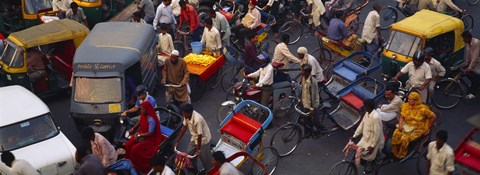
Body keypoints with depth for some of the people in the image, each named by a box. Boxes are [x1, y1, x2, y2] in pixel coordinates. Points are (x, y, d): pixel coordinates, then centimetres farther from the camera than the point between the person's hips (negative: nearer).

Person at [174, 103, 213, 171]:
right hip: (194, 138, 7)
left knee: (205, 159, 7)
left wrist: (198, 149, -19)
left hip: (203, 139, -7)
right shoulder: (187, 115, -17)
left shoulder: (197, 120, -38)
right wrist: (177, 141, 2)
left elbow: (199, 135, -29)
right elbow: (184, 127, -3)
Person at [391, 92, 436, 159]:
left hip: (417, 129, -4)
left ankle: (401, 155, -3)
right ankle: (394, 152, -7)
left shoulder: (422, 109, -17)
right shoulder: (405, 106, -2)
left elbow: (433, 117, -5)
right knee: (396, 133, -26)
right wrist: (400, 124, -15)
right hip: (406, 126, 4)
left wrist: (428, 128, 2)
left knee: (405, 138, -28)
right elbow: (402, 117, 5)